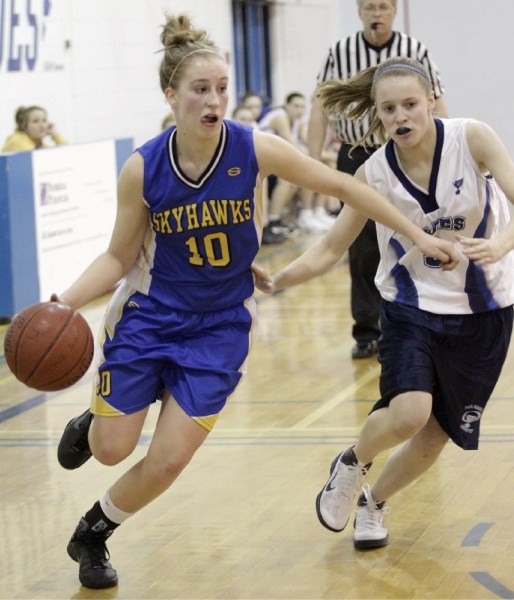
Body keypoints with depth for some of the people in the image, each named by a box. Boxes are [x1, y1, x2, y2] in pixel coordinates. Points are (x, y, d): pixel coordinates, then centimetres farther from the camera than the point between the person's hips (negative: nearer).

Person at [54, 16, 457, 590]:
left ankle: (93, 533, 25)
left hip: (220, 326, 0)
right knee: (111, 450, 4)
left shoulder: (255, 149, -18)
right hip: (149, 312, 0)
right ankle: (91, 422, 44)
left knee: (167, 462, -4)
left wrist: (417, 233, -1)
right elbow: (119, 257, -4)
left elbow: (338, 185, -5)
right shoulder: (142, 169, -15)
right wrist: (64, 302, -21)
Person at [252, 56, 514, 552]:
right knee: (409, 412, -25)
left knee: (436, 435, 6)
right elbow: (331, 248, -4)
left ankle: (373, 501, 36)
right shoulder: (374, 174, -11)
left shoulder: (472, 139, -16)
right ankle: (352, 465, 9)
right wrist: (276, 281, -19)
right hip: (412, 307, 0)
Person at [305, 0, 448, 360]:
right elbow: (320, 108, 4)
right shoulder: (339, 53, 1)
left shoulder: (416, 52, -2)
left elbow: (437, 107, -2)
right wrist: (314, 160, -2)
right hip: (356, 160, 1)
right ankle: (367, 332, 11)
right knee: (362, 249, 2)